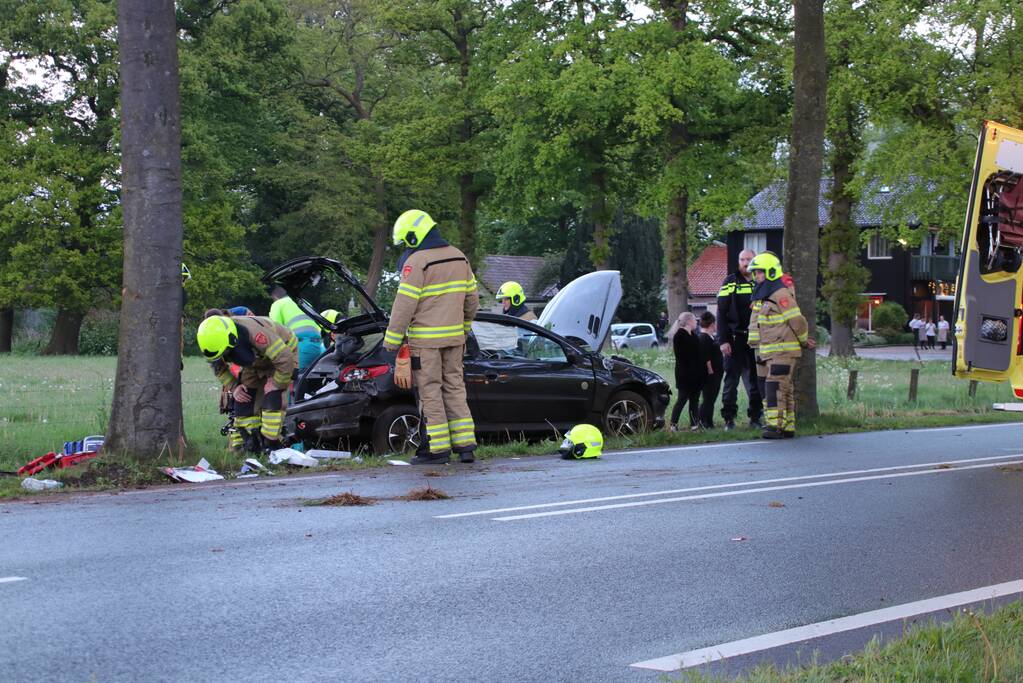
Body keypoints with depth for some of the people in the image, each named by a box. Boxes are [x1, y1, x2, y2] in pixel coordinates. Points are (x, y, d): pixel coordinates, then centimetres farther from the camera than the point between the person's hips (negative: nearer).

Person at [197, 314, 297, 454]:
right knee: (244, 401, -4)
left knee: (272, 400, -23)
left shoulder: (255, 332, -43)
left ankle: (271, 446, -18)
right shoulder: (217, 340, -21)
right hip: (256, 363, 6)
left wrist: (275, 384, -26)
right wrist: (233, 387, -11)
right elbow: (218, 367, 1)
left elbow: (285, 361, -39)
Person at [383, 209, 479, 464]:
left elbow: (404, 305, -15)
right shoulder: (459, 257, 10)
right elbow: (471, 299, 16)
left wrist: (391, 343, -11)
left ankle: (438, 448, 0)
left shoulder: (416, 262, -13)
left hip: (425, 339, -7)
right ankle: (465, 445, 10)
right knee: (454, 388, 12)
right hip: (454, 337, 7)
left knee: (430, 392, -1)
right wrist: (464, 328, 27)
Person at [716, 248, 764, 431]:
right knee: (732, 379, -2)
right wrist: (723, 340, -10)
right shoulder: (730, 283, 1)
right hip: (736, 339, -3)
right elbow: (721, 314, -2)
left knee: (756, 380, 6)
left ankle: (756, 417, 13)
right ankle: (729, 419, 2)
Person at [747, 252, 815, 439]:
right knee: (784, 389, 12)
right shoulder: (762, 297, 17)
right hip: (770, 352, 10)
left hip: (783, 351, -10)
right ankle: (788, 427, 17)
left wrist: (804, 342, 2)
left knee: (775, 387, -15)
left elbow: (797, 321, -13)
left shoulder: (781, 295, -14)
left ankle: (775, 426, -18)